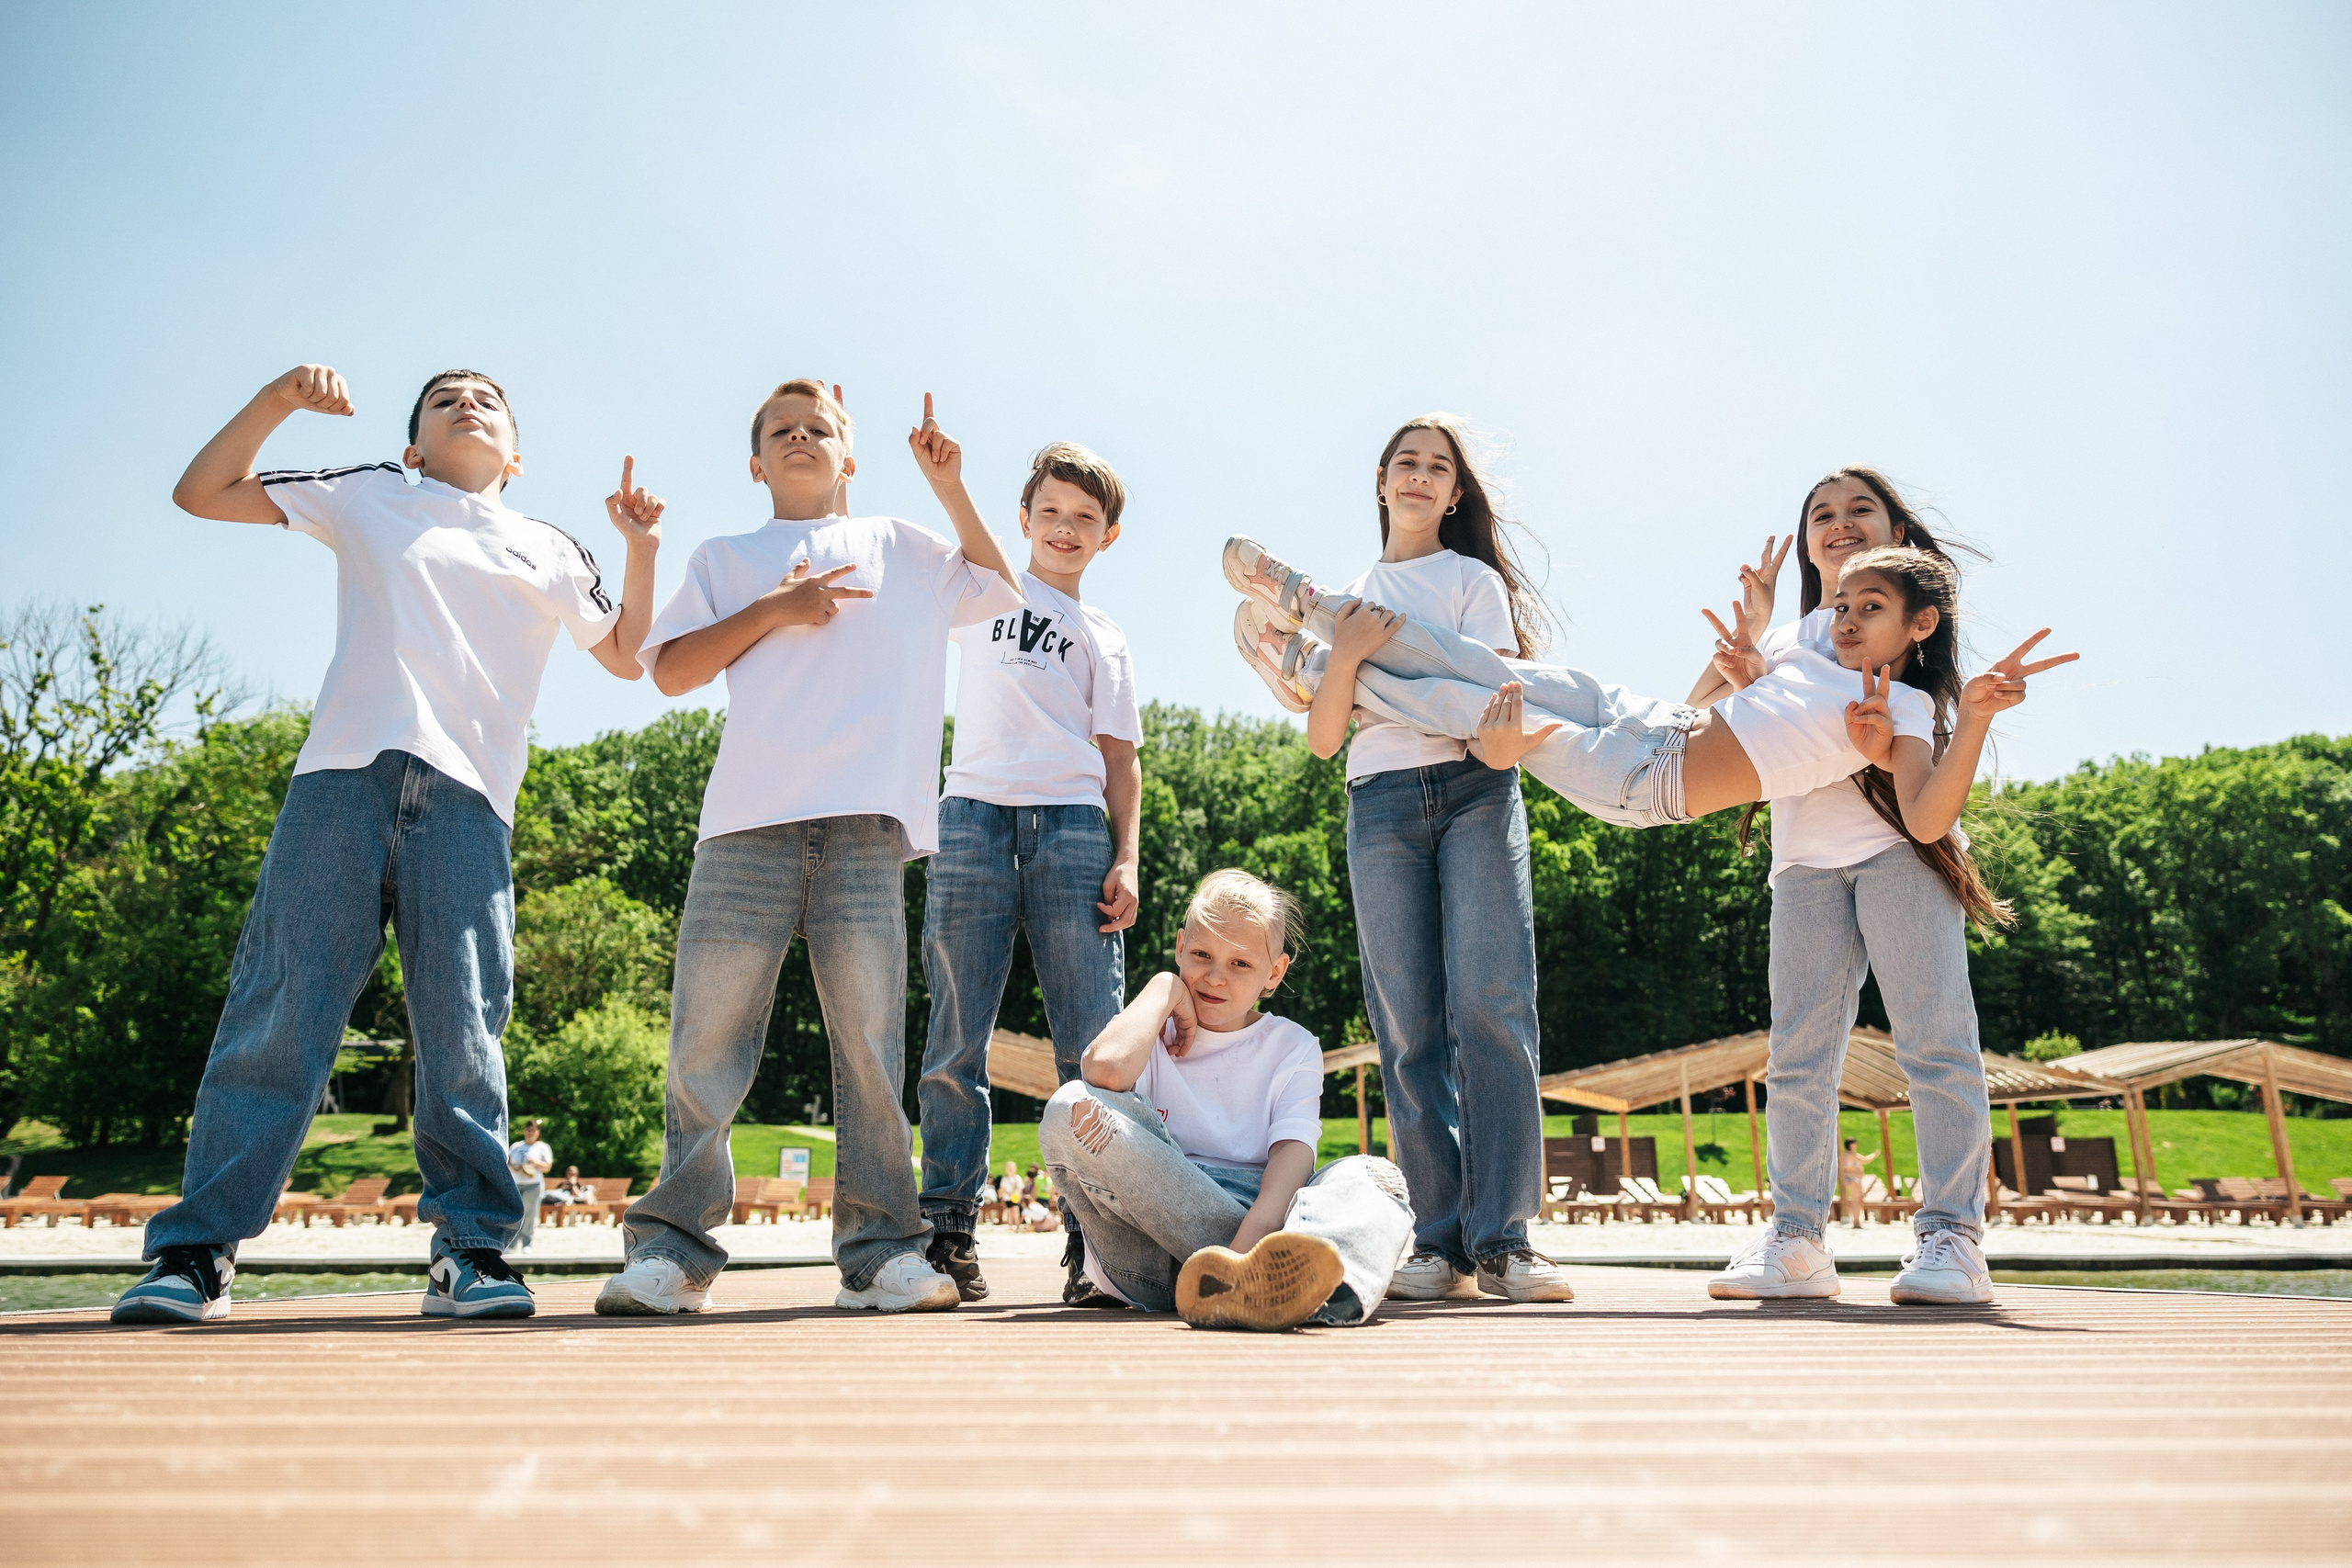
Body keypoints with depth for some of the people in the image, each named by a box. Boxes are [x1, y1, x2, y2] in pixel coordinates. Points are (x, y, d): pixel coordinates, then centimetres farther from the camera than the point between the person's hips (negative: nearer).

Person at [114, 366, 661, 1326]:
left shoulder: (552, 552, 24)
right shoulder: (369, 499, 22)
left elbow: (626, 655, 25)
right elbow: (204, 492, 23)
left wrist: (642, 550, 12)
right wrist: (277, 400, 10)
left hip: (467, 794, 1)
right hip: (345, 773, 0)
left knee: (461, 1032, -7)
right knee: (279, 1005, -7)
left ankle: (470, 1251, -4)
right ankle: (198, 1249, -3)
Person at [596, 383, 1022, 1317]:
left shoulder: (902, 549, 25)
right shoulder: (725, 561, 23)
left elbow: (1000, 591, 28)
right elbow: (670, 670, 13)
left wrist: (951, 490, 21)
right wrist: (772, 612, 1)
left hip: (865, 824, 0)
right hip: (748, 821, 0)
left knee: (872, 1039, -6)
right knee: (708, 1038, -5)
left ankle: (882, 1252, -2)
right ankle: (673, 1248, 2)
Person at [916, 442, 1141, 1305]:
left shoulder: (1106, 641, 20)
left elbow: (1119, 760, 13)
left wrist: (1126, 859, 1)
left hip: (1073, 829, 1)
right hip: (973, 820, 0)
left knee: (1093, 1044, -6)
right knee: (958, 1039, -2)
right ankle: (946, 1232, 3)